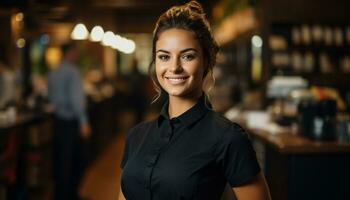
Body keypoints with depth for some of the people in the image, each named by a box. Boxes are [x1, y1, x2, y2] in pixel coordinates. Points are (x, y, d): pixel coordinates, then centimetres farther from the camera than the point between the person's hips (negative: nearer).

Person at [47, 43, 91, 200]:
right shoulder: (72, 71, -15)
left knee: (61, 160, 12)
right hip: (73, 122, -7)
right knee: (80, 158, 7)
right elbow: (76, 98, -21)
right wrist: (83, 122, -21)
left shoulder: (52, 73, 9)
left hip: (59, 121, 7)